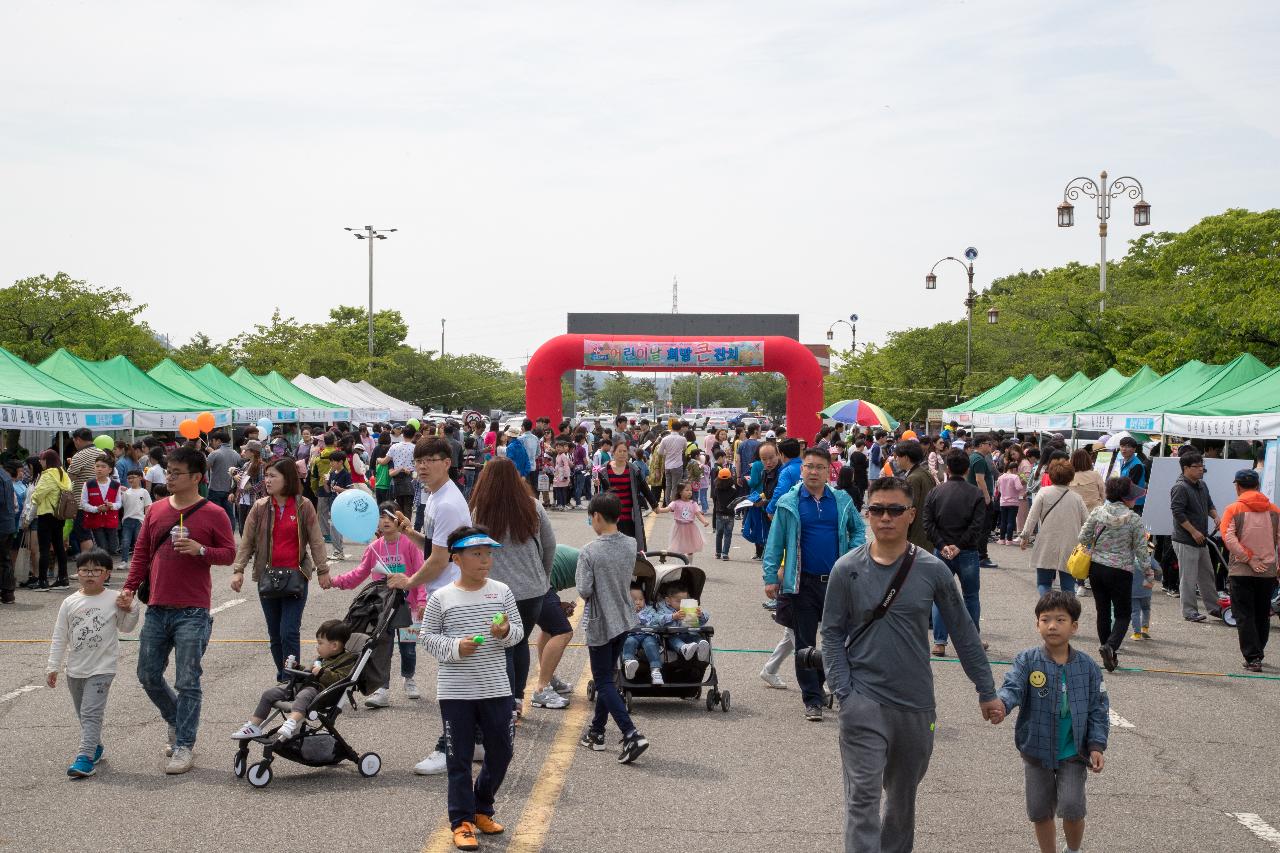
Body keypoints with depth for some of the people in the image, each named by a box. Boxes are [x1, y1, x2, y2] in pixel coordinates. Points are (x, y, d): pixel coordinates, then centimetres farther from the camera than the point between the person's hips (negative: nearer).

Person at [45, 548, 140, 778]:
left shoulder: (114, 601, -4)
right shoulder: (70, 603, 1)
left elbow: (126, 627, 11)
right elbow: (59, 637, 6)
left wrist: (131, 610, -7)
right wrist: (53, 667, 5)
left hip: (102, 668, -4)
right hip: (75, 669, 4)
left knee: (91, 712, -14)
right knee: (83, 713, 17)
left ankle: (85, 757, -18)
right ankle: (95, 747, 36)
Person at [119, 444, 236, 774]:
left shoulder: (213, 515, -4)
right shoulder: (156, 510, 9)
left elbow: (229, 553, -3)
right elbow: (142, 552, 13)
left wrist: (201, 550, -20)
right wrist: (130, 588, 3)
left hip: (192, 612, -5)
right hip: (157, 609, 5)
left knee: (187, 682, -3)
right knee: (148, 676, 11)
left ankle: (183, 747, 5)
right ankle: (176, 721, 35)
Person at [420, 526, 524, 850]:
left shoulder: (501, 592, 1)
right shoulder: (441, 598, -5)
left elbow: (518, 630, 7)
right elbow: (426, 636, -1)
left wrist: (506, 632, -15)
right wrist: (454, 648, -16)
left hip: (496, 688, 3)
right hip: (455, 692, -3)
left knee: (500, 753, 11)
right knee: (460, 758, 3)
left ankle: (481, 809, 32)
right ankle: (462, 822, 13)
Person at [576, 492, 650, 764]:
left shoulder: (589, 552, -20)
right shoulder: (631, 545, -2)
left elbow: (584, 591, -19)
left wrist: (579, 574, -1)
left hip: (600, 624, -6)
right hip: (625, 620, 6)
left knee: (604, 682, 1)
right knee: (607, 677, 18)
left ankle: (631, 735, -13)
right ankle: (597, 731, 27)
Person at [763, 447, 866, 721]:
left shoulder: (842, 501, 5)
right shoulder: (788, 503, -1)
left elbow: (858, 530, 16)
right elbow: (775, 542, 0)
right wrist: (771, 577, -6)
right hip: (804, 583, -2)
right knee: (805, 643, 2)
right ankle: (812, 699, 9)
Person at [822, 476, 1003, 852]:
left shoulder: (932, 570, -2)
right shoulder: (847, 569, -4)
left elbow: (963, 632, 6)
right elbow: (832, 634, 1)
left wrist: (987, 691, 8)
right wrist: (843, 692, -8)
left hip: (916, 703, 2)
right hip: (864, 701, -2)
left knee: (903, 796, 17)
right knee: (862, 798, -10)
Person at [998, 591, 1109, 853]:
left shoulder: (1087, 666, -4)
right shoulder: (1027, 661, -7)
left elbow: (1098, 709, 1)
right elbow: (1013, 687, -20)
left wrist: (1097, 745, -8)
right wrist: (1001, 703, -42)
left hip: (1073, 753, -1)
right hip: (1037, 751, 1)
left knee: (1071, 808, -10)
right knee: (1040, 812, 10)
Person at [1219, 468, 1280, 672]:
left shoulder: (1233, 510, -6)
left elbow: (1229, 539, -16)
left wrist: (1249, 559, -12)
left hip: (1241, 572, -3)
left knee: (1244, 616, 1)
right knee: (1262, 616, 17)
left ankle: (1252, 658, -7)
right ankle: (1257, 654, 27)